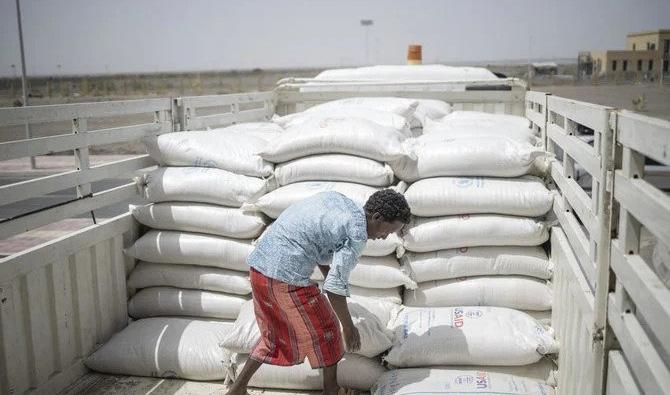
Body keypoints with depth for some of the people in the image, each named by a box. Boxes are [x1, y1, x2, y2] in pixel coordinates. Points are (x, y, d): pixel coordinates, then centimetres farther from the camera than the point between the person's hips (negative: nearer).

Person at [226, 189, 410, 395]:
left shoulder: (334, 197, 13)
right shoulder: (357, 234, -11)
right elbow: (335, 286, -13)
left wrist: (329, 276, 28)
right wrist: (348, 327, 0)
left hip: (259, 265, 8)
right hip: (287, 277, -8)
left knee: (275, 332, 26)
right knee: (325, 330, 13)